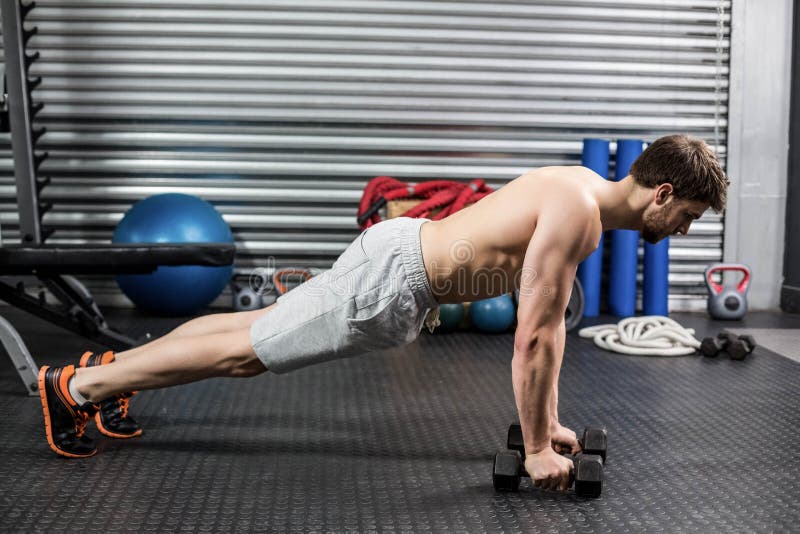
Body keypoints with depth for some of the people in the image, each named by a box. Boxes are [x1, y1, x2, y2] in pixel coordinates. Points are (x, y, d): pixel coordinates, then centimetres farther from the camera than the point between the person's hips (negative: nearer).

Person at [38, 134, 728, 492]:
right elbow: (532, 340, -23)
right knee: (243, 351, 2)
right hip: (393, 278, -9)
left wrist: (550, 421, 17)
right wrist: (536, 451, -13)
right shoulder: (576, 215, -22)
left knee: (255, 328, 19)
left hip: (402, 253, 9)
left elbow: (550, 322, 15)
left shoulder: (582, 191, 9)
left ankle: (112, 367, 36)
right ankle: (76, 385, 18)